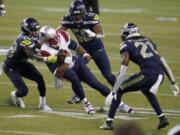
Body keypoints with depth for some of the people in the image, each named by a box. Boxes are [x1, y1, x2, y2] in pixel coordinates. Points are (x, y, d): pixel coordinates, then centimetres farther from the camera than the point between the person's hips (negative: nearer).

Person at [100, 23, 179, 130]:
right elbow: (163, 62, 23)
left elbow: (123, 72, -1)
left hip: (148, 75, -6)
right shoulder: (148, 41, 26)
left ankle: (109, 122, 3)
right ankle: (162, 119, 29)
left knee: (119, 90, 11)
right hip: (161, 75, 6)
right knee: (146, 89, 37)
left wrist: (113, 92, -1)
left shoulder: (127, 45, 8)